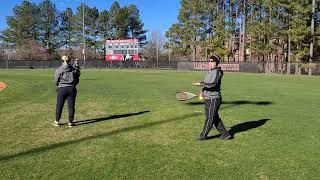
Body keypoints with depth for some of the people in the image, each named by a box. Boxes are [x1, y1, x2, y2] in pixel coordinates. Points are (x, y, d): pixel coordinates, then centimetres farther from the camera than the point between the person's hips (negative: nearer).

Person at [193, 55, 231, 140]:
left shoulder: (216, 72, -15)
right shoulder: (210, 72, 14)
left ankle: (203, 136, 13)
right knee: (215, 118, 16)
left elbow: (213, 84, -29)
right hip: (209, 98, 10)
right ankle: (225, 134, 24)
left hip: (213, 99, -10)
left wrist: (201, 84, -27)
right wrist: (203, 91, 16)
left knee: (209, 118, 2)